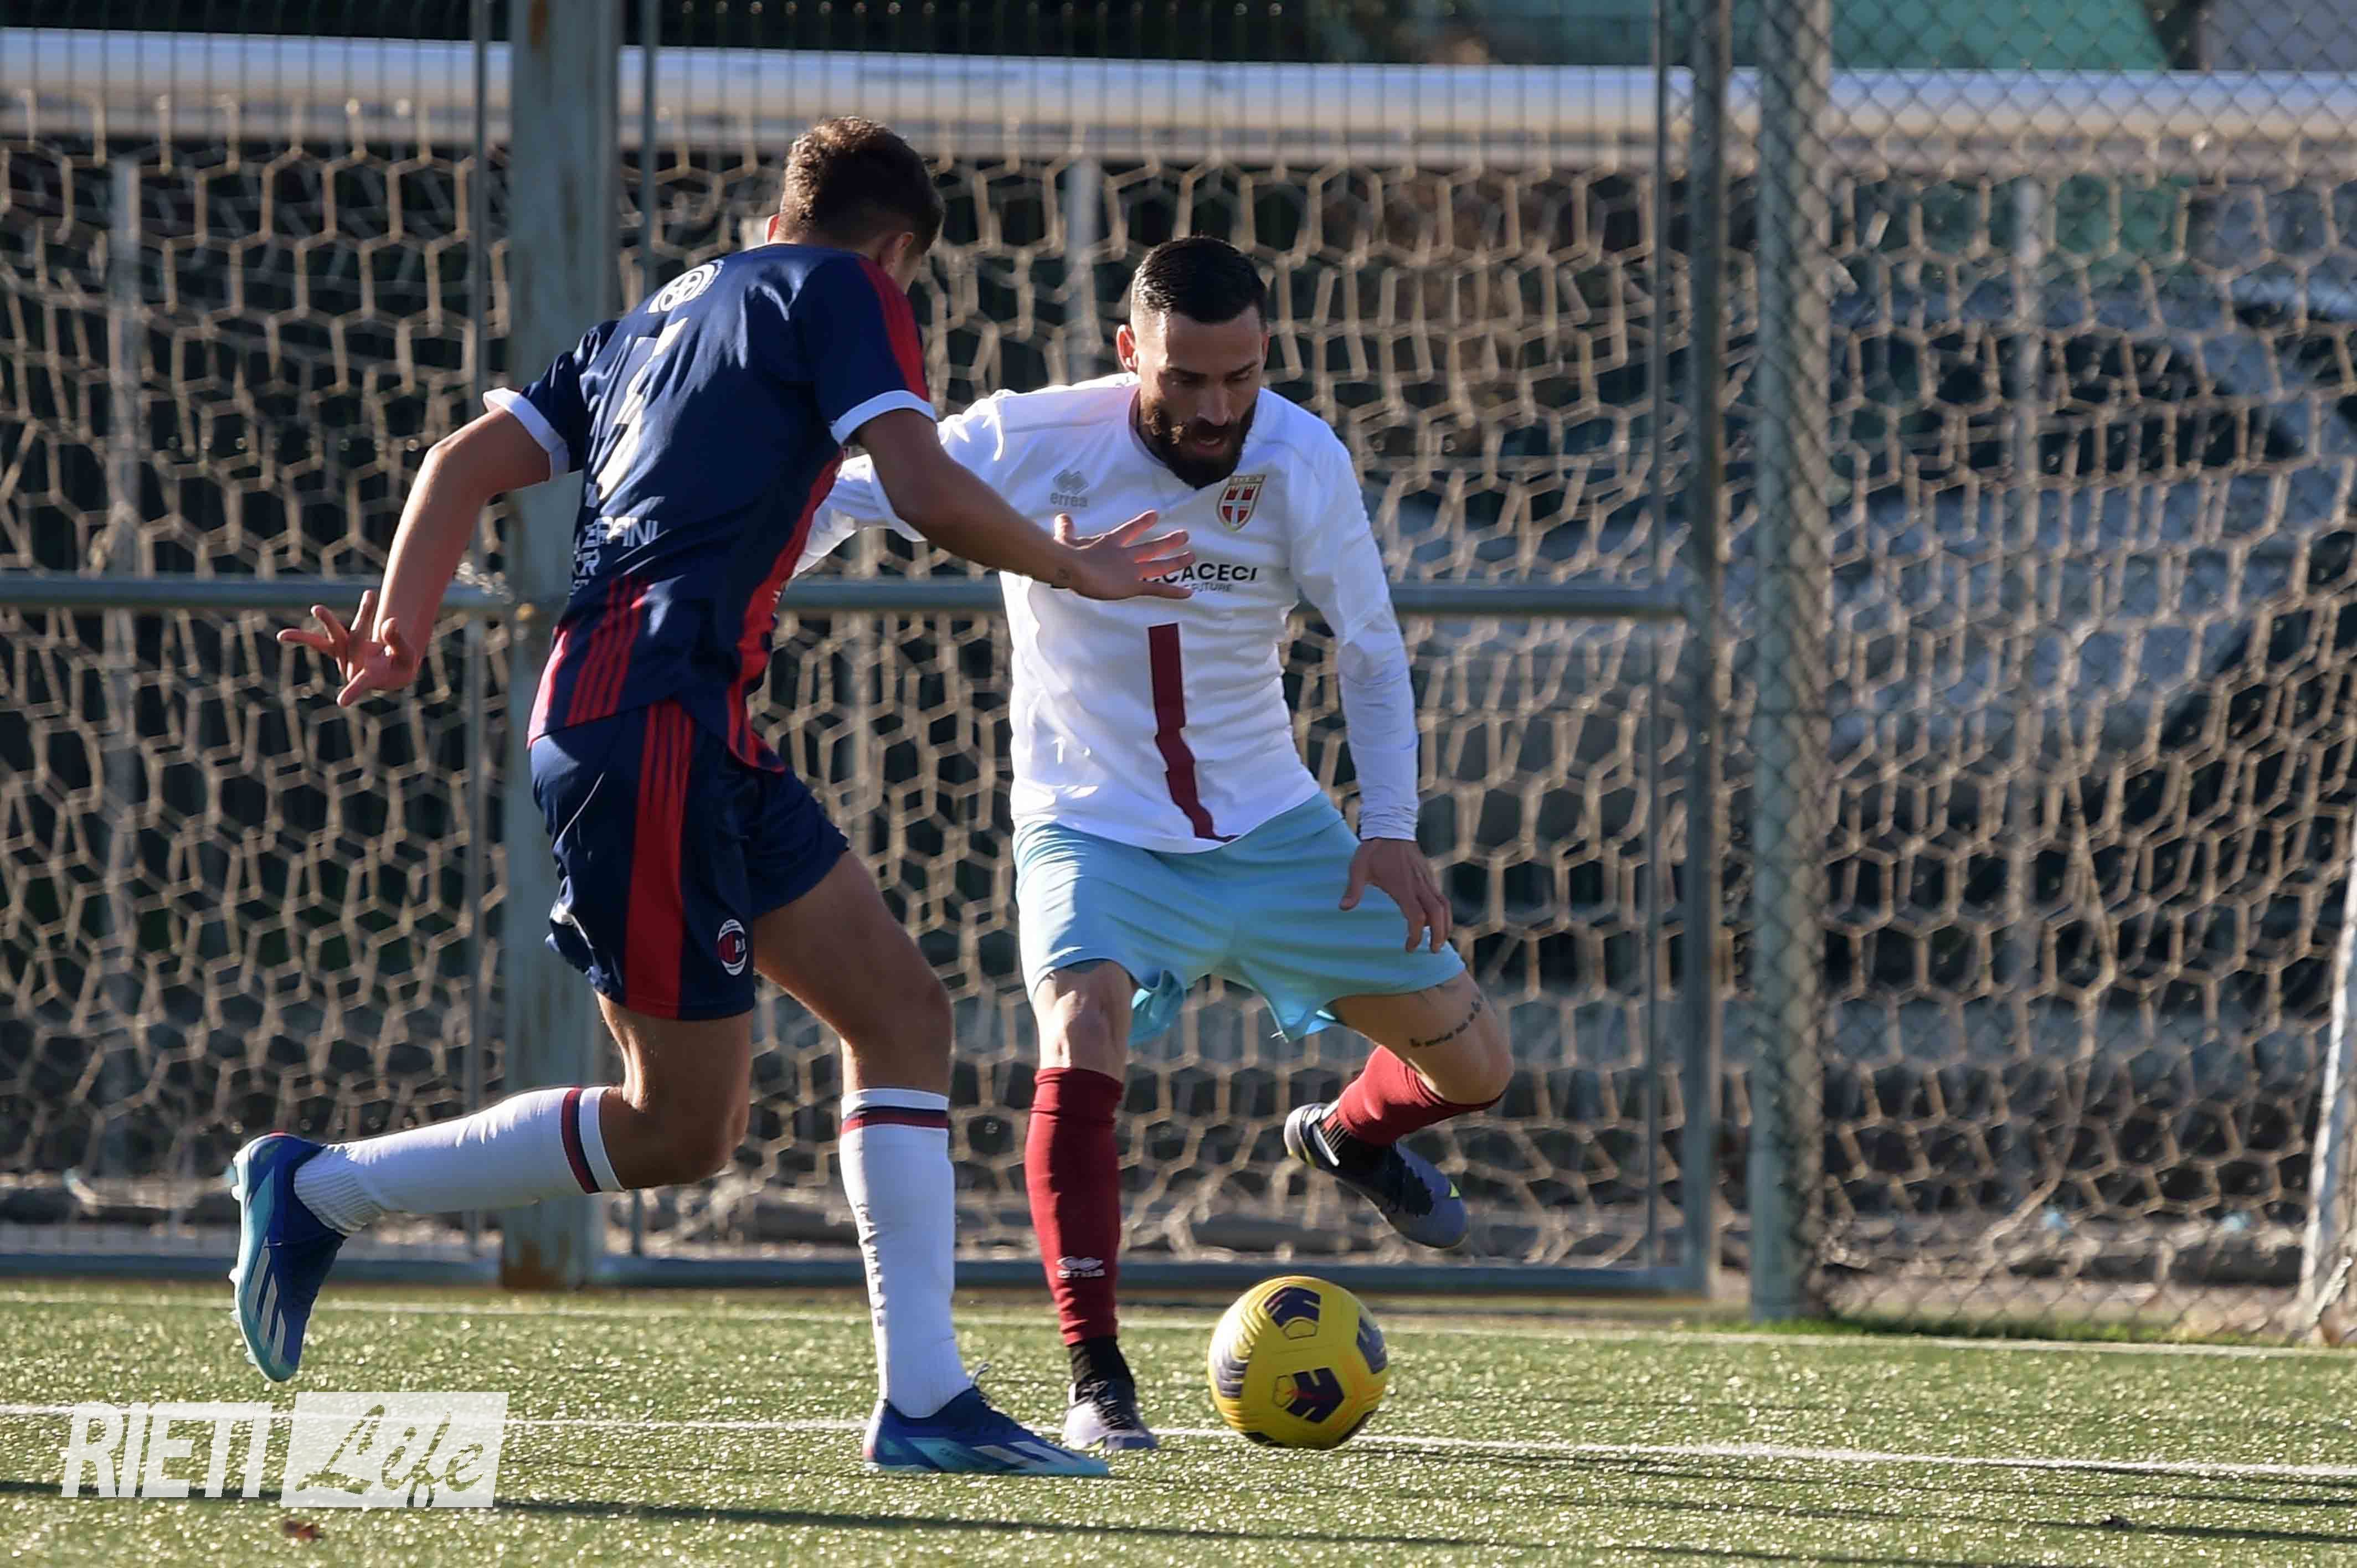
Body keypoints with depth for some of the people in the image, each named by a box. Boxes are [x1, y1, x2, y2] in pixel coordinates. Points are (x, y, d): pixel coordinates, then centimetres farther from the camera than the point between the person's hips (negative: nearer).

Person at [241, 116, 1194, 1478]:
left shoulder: (658, 320, 25)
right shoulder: (841, 292, 2)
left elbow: (466, 463, 19)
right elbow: (928, 493, -10)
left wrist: (400, 630, 11)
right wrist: (1070, 568, 5)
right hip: (656, 722, -10)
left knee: (903, 1011, 7)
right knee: (678, 1133, -7)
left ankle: (924, 1400, 1)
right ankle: (319, 1190, 1)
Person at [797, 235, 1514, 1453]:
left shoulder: (1302, 462, -12)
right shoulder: (1029, 444, -20)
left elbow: (1369, 648, 2)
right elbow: (850, 497, -8)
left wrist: (1391, 830, -5)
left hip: (1272, 831, 3)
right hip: (1095, 837, -3)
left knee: (1472, 1067, 5)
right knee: (1081, 1046, -31)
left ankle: (1349, 1136, 42)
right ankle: (1097, 1384, -21)